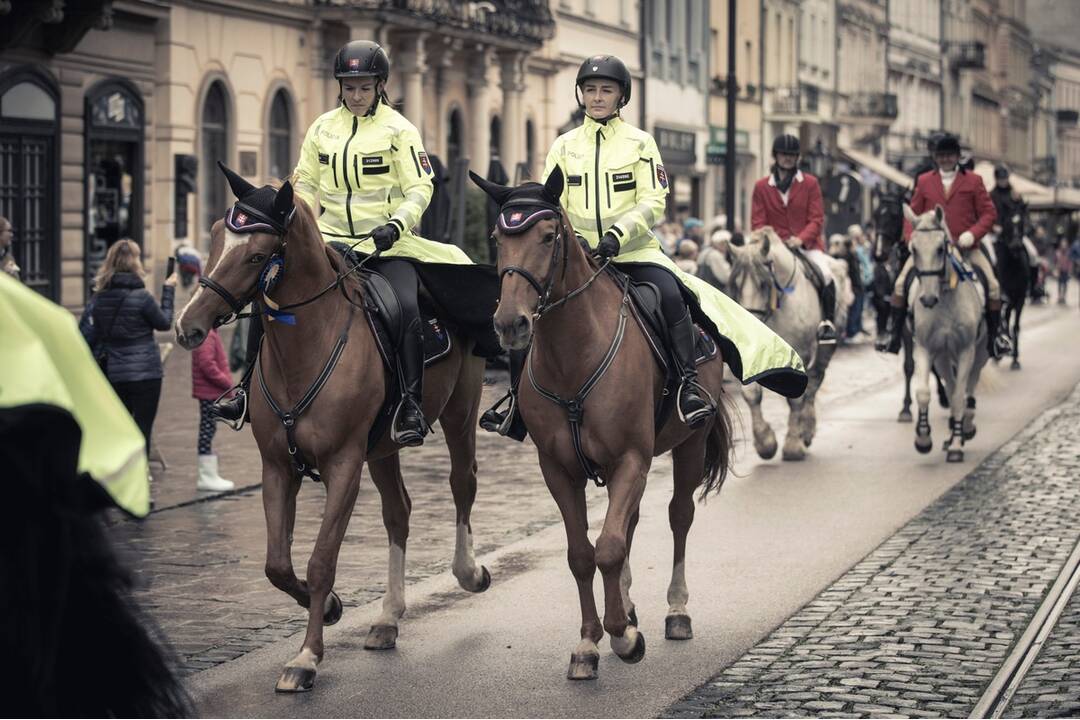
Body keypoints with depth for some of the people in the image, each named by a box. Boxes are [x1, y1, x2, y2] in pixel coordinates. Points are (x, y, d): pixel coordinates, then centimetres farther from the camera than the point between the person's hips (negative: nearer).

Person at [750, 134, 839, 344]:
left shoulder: (810, 183, 7)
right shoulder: (762, 187, 7)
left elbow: (817, 219, 0)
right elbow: (757, 223, 4)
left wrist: (801, 239, -17)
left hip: (806, 243, -1)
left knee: (825, 275, -28)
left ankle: (828, 322, -17)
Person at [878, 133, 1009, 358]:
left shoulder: (973, 181, 5)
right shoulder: (924, 181, 10)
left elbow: (989, 212, 3)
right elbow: (913, 213, 14)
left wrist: (972, 233, -13)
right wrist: (911, 237, -5)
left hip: (965, 247, -1)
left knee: (993, 284, -15)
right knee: (900, 283, -14)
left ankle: (995, 335, 1)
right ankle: (895, 335, -5)